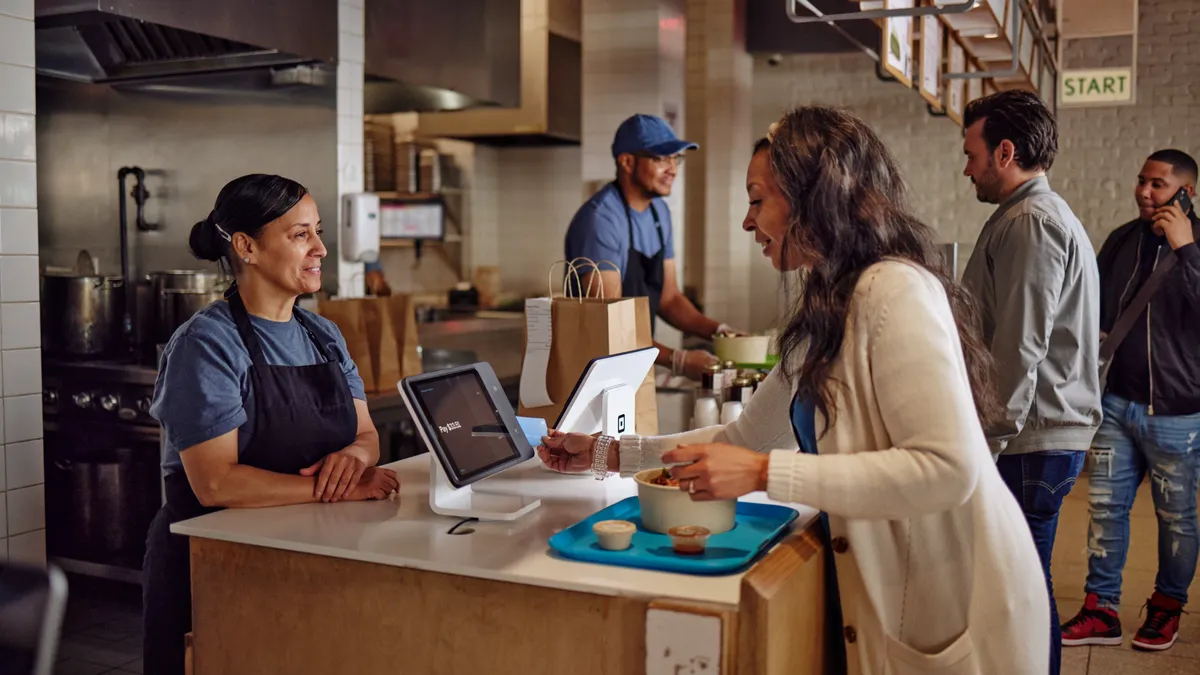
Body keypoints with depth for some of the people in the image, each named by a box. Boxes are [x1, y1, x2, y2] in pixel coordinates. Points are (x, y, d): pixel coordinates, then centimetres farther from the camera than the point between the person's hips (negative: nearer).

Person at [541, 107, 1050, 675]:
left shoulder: (894, 291, -20)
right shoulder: (823, 308, 8)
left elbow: (949, 468, -27)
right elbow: (746, 438, 14)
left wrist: (765, 474, -27)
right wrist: (605, 452, 11)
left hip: (955, 610, -8)